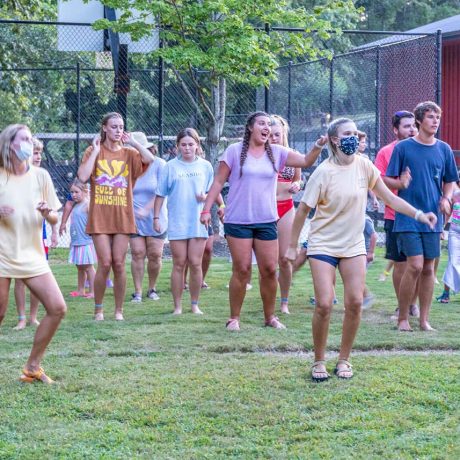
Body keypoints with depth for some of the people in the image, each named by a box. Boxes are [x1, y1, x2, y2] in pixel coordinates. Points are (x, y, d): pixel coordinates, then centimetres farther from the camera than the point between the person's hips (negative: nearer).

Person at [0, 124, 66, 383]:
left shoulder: (40, 175, 4)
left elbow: (55, 220, 9)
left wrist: (48, 212, -14)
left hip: (32, 255, 3)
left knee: (58, 308, -7)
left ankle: (33, 367, 7)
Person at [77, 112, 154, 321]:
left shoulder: (129, 153, 7)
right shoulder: (93, 151, 3)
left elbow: (150, 159, -14)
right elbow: (83, 176, -14)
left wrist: (133, 142, -6)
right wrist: (95, 151, -9)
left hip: (122, 216, 2)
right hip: (99, 217, -2)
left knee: (119, 264, 1)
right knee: (105, 263, -7)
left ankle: (119, 310, 10)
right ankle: (98, 309, 8)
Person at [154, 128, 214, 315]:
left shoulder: (205, 166, 6)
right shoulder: (170, 166, 3)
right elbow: (160, 194, 5)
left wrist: (205, 197, -9)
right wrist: (156, 217, 1)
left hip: (198, 222, 1)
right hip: (177, 223, -1)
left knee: (195, 264, -1)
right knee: (179, 264, 1)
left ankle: (195, 304, 12)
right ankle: (177, 306, 9)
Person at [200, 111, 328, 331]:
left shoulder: (277, 152, 7)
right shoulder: (235, 151, -2)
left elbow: (306, 161, 1)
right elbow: (218, 182, 0)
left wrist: (318, 146, -18)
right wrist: (207, 209, -6)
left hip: (267, 222, 3)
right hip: (238, 221, -3)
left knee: (269, 270, 4)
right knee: (242, 270, -3)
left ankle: (270, 316, 18)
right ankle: (234, 318, 9)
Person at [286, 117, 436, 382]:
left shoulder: (363, 165, -3)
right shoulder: (324, 172, -13)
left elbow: (389, 197, 3)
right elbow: (304, 210, -6)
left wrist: (418, 214, -8)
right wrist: (293, 246, -3)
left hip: (354, 244, 4)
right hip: (323, 244, -3)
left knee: (355, 303, -4)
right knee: (324, 305, -10)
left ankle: (344, 359, 13)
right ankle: (319, 362, 7)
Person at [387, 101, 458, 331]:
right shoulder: (403, 148, -3)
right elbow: (390, 181, 0)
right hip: (408, 216, -4)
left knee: (428, 268, 6)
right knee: (415, 265, -12)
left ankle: (424, 319, 16)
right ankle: (403, 318, 2)